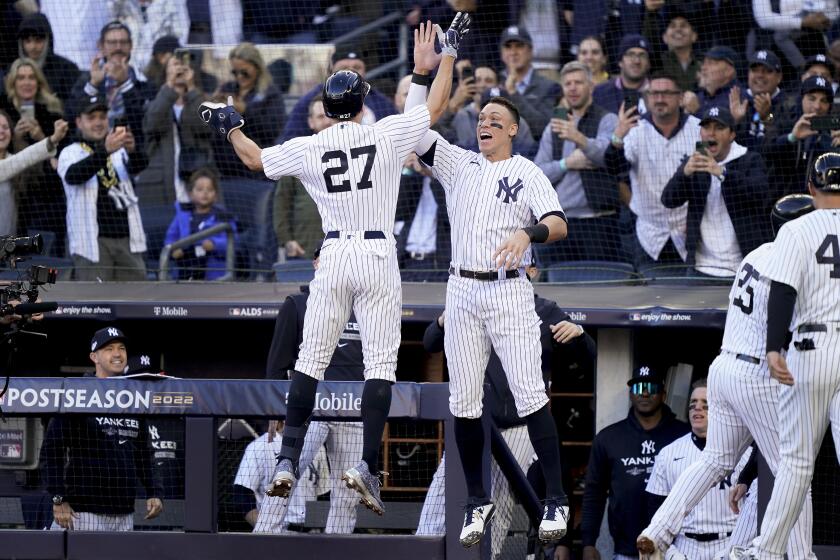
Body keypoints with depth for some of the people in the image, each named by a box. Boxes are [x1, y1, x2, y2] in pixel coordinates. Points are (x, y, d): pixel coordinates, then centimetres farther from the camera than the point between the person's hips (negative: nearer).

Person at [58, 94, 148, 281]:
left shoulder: (119, 151, 15)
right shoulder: (71, 153, 4)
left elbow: (139, 165, -6)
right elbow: (73, 175, -18)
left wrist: (132, 149, -31)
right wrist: (105, 150, -33)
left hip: (128, 239, 4)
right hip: (92, 241, -4)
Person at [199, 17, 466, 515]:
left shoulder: (308, 148, 2)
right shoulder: (387, 135, -3)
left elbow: (255, 159, 16)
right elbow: (437, 108, 7)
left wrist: (230, 126, 33)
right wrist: (449, 53, 16)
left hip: (334, 258, 2)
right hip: (379, 257, -2)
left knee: (311, 360, 8)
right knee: (381, 363, -2)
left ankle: (288, 461, 2)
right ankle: (368, 465, -14)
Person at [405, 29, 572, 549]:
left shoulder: (528, 174, 2)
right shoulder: (458, 163, 13)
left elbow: (559, 224, -10)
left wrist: (528, 233, -31)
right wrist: (423, 71, -3)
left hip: (510, 292, -4)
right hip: (462, 292, 4)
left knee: (530, 395, -11)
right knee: (464, 402, 3)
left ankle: (557, 500, -8)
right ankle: (477, 502, 12)